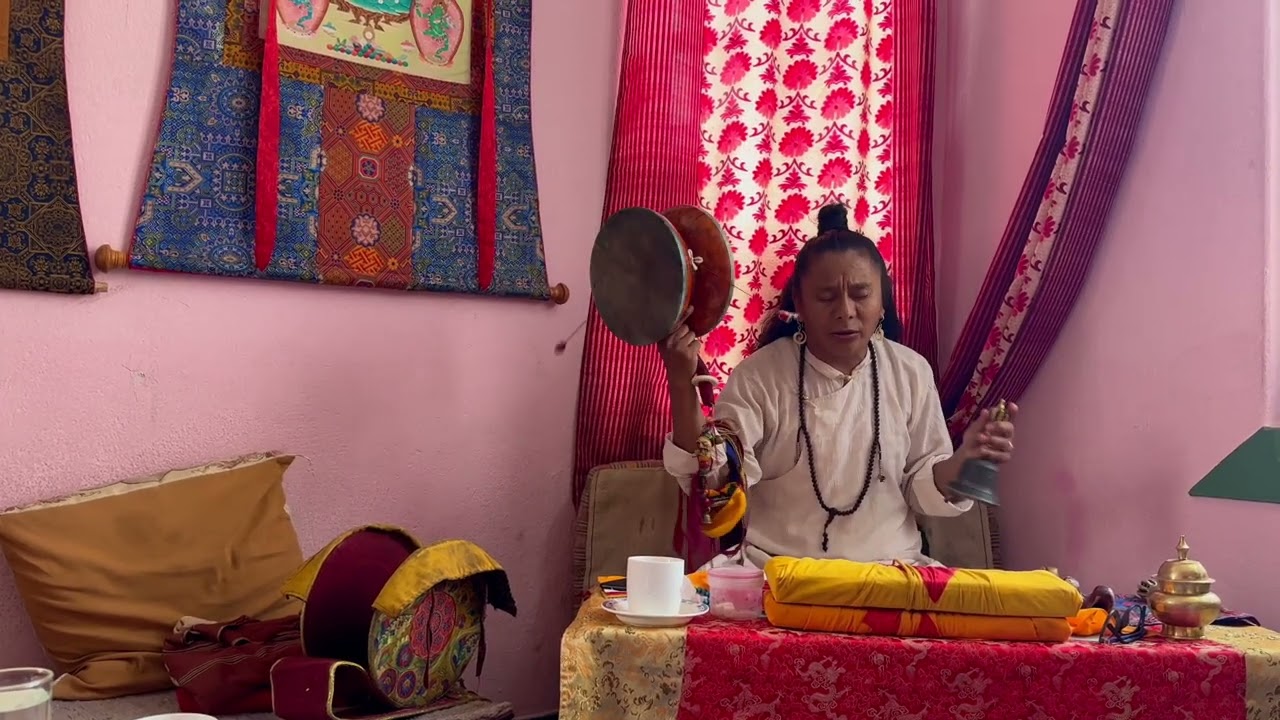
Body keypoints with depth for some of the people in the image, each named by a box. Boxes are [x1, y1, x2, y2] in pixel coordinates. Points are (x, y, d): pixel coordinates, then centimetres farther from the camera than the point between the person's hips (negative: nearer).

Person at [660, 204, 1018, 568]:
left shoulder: (911, 372, 5)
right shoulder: (759, 374, -4)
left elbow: (923, 490, 10)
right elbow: (715, 481, -14)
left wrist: (963, 462, -12)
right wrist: (683, 387, -25)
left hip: (887, 569, 2)